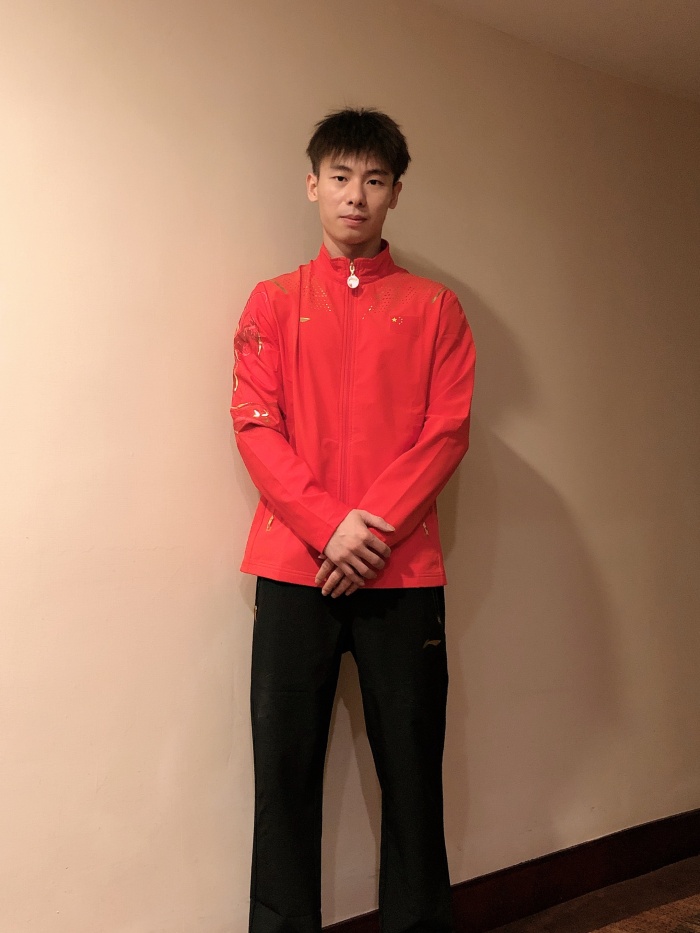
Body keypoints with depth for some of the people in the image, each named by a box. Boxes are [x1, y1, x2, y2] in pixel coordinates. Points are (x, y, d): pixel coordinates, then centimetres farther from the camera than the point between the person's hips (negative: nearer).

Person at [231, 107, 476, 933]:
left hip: (403, 571, 0)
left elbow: (448, 430, 1)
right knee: (284, 766, 2)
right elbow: (254, 425, 1)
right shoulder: (274, 302, 11)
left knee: (412, 767, 5)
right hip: (293, 568, 0)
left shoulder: (434, 307, 11)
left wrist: (374, 526, -12)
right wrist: (329, 526, -12)